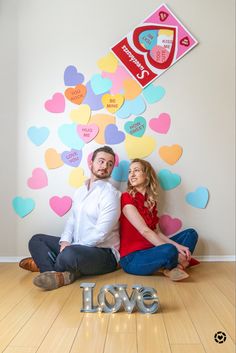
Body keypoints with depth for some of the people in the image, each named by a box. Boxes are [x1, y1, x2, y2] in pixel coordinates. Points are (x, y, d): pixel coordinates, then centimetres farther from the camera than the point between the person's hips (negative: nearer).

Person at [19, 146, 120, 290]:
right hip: (78, 247, 8)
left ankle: (45, 263, -4)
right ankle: (59, 274, -20)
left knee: (70, 254, -38)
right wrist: (65, 241, -8)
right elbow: (72, 220, 11)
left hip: (103, 253, -8)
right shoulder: (80, 191, 11)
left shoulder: (110, 193, -15)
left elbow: (100, 233, -21)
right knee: (36, 240, 6)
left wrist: (70, 247, -17)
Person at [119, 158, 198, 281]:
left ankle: (176, 266, -17)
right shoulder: (126, 198, -11)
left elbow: (157, 232, 7)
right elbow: (144, 231, -18)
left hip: (149, 250, 8)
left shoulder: (150, 201, 12)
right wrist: (173, 251, -20)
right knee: (169, 251, -34)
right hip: (132, 258, -8)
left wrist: (177, 246, -9)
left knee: (190, 233, 6)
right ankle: (179, 264, 1)